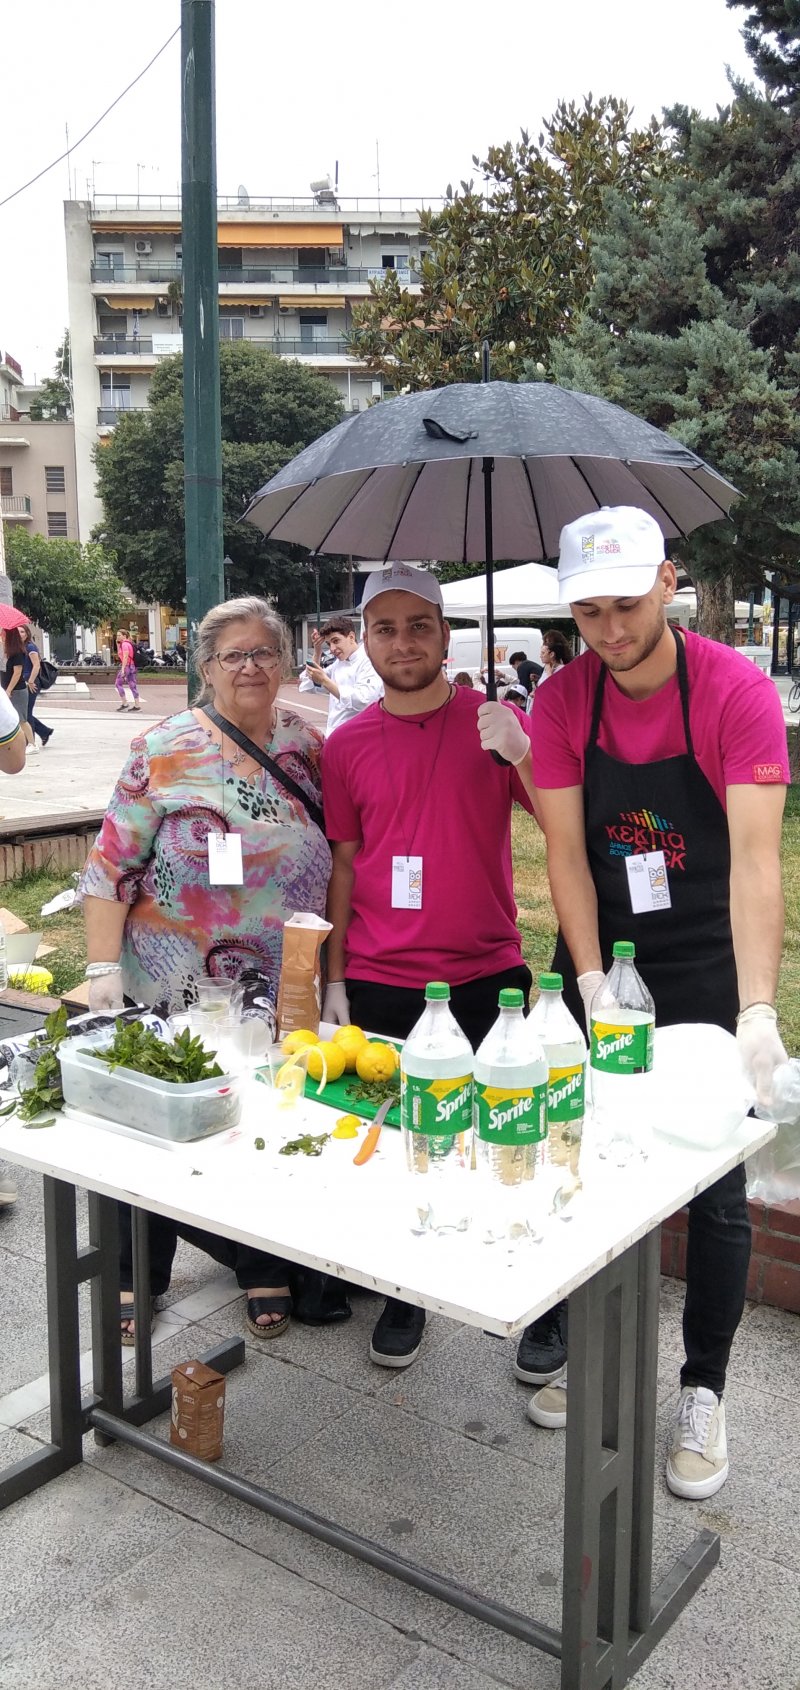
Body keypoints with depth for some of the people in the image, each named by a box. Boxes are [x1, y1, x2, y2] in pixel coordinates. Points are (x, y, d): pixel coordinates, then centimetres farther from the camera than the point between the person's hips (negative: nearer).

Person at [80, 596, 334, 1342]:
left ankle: (263, 1266, 38)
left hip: (281, 993, 3)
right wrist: (104, 969, -15)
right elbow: (109, 870, -8)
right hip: (173, 994, -2)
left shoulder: (309, 746, 2)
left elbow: (334, 859, 9)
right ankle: (138, 1275, 35)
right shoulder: (164, 750, -8)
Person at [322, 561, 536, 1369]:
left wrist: (519, 752, -21)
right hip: (378, 986, 2)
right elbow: (343, 863, 9)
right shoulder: (347, 745, 4)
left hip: (485, 979, -1)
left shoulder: (494, 721, 0)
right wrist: (334, 978, 5)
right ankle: (405, 1293, 31)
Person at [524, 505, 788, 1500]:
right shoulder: (564, 700, -8)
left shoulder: (735, 690, -18)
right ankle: (576, 1342, 34)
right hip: (599, 960, 3)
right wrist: (595, 986, -20)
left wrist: (757, 1012, -34)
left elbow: (754, 856, -26)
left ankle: (703, 1390, 22)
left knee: (714, 1189, 4)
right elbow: (565, 851, -11)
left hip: (709, 968, -3)